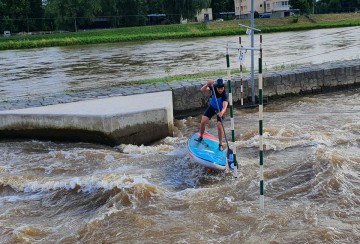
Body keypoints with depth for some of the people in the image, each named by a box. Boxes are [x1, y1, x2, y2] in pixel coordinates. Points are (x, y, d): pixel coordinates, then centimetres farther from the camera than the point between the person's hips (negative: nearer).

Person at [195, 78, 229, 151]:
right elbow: (202, 90, -32)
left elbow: (225, 106, -47)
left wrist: (222, 112, -67)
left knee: (219, 126, -13)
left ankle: (220, 144, 4)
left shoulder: (224, 94, -34)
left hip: (220, 110, -3)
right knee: (203, 121, -6)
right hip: (212, 107, 4)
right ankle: (201, 137, 19)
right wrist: (207, 84, -51)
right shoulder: (213, 87, -23)